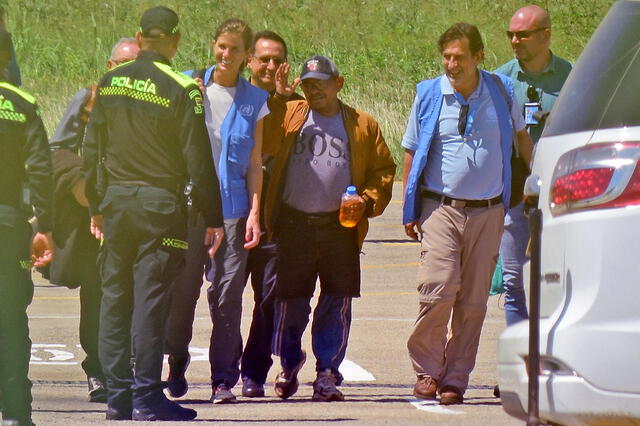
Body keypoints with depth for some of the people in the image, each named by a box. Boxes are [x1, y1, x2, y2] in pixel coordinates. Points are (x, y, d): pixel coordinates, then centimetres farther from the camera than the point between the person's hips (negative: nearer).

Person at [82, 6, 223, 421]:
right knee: (150, 301, -4)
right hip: (161, 202, -4)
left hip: (116, 200, 4)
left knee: (115, 299, 9)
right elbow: (198, 160, -9)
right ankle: (147, 399, -4)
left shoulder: (110, 84, 5)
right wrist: (213, 219, -4)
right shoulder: (181, 90, -10)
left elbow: (92, 151, 10)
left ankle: (118, 397, 12)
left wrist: (96, 207, 19)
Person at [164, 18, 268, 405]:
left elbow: (255, 162, 7)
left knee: (227, 294, -3)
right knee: (183, 289, 2)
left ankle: (224, 379, 1)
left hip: (232, 207, 0)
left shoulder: (254, 101, 7)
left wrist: (254, 212, 0)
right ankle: (177, 366, 21)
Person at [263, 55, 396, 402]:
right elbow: (261, 142, -5)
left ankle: (327, 373, 7)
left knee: (337, 303, 0)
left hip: (341, 227, 0)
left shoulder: (363, 126, 10)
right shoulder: (289, 116, 9)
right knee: (291, 301, 6)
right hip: (294, 226, 0)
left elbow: (383, 170, 12)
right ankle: (289, 363, 26)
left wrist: (368, 201, -4)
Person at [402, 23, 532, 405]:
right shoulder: (429, 97, 2)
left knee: (473, 300, 2)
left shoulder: (501, 92, 4)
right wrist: (410, 211, 6)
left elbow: (522, 136, 23)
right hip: (440, 208, -2)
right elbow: (411, 154, 10)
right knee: (439, 289, -15)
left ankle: (455, 379, 9)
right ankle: (427, 369, 1)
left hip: (487, 212, 2)